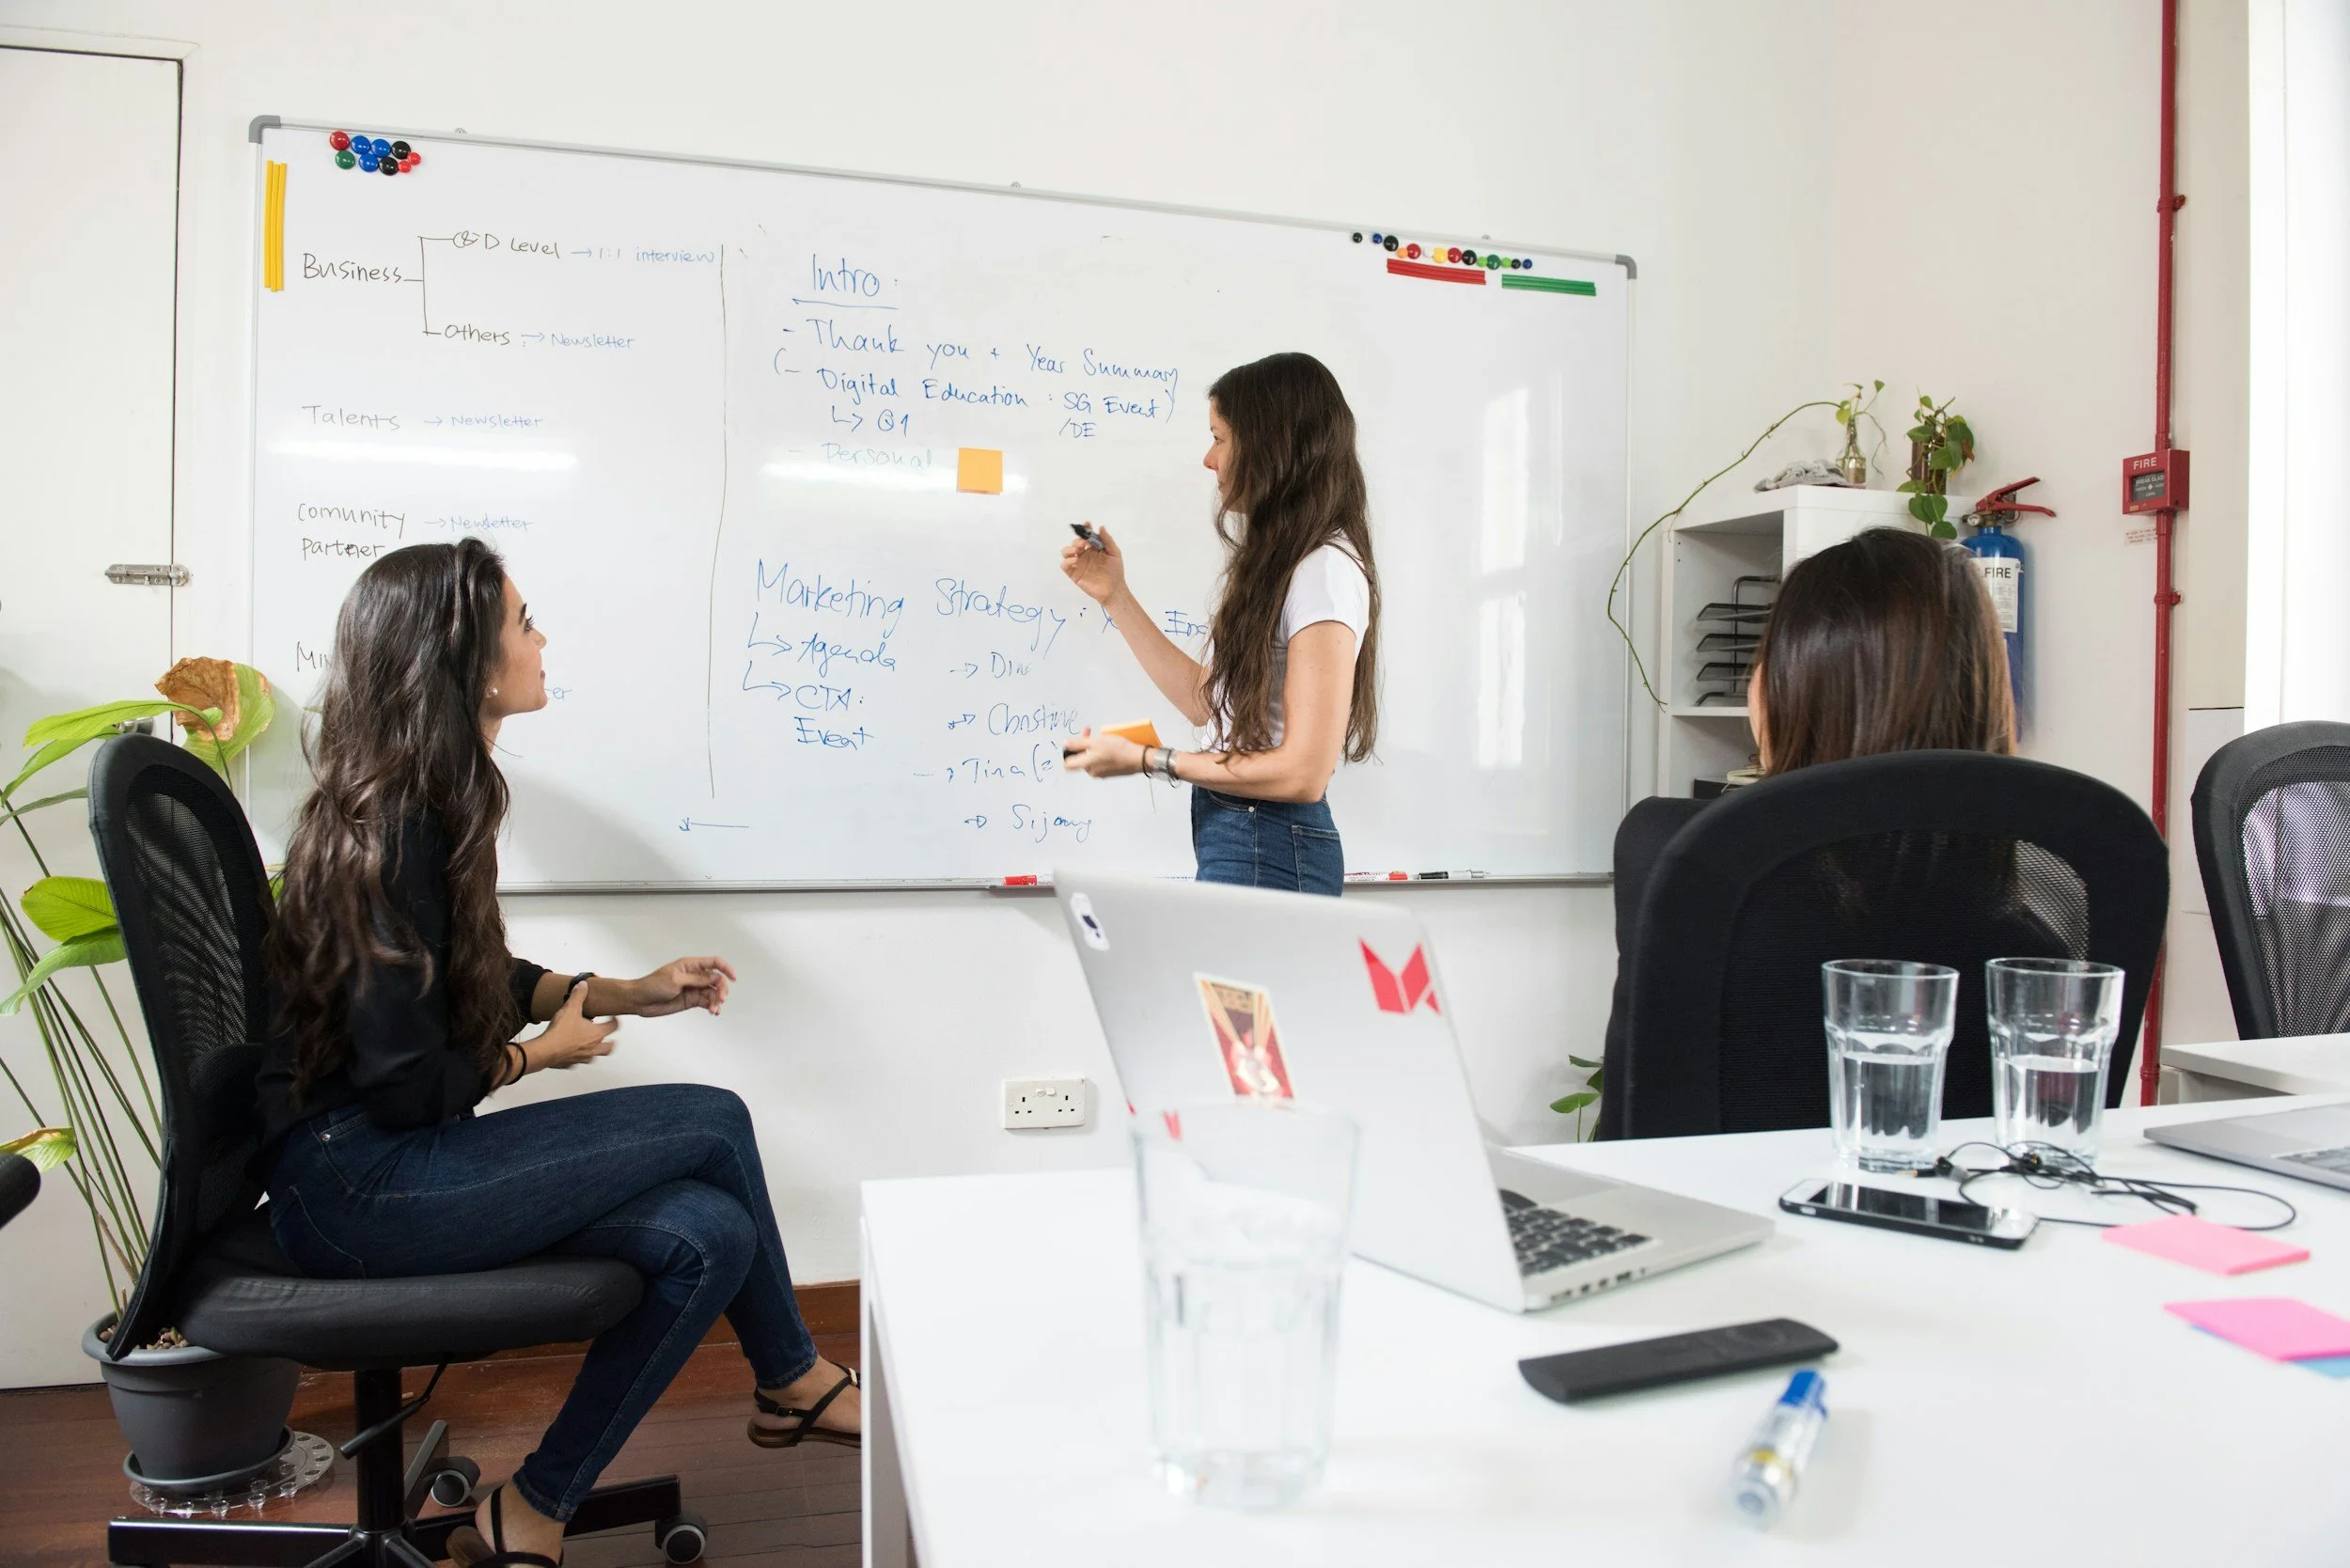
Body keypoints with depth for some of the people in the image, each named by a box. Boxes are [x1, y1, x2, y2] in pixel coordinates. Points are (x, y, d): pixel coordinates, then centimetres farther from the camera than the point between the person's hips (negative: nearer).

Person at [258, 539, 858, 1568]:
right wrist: (537, 1056, -4)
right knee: (713, 1126, -12)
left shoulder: (421, 798, 8)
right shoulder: (396, 828, -21)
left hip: (388, 1160, 9)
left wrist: (625, 994, 10)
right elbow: (406, 1086, -22)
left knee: (707, 1238, -7)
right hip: (354, 1186, -9)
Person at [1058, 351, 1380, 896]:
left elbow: (1303, 773, -21)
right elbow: (1208, 701, 12)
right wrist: (1115, 596, 12)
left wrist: (1144, 759, -16)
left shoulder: (1324, 569, -18)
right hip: (1234, 837, 9)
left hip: (1269, 856, -9)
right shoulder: (1278, 564, 13)